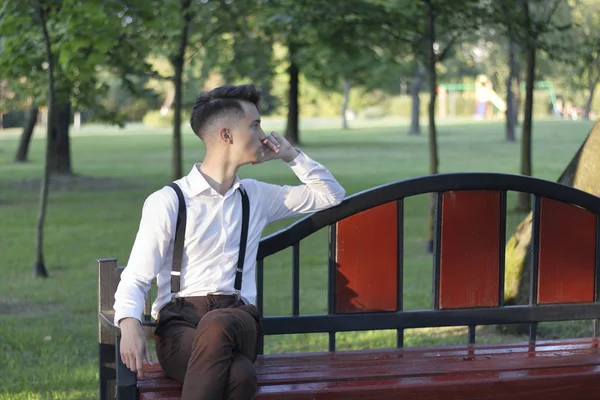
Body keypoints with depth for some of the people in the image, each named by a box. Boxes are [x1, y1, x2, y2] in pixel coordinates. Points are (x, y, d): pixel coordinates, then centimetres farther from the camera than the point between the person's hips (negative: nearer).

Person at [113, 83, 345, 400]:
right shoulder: (167, 202, 3)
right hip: (179, 321, -3)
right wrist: (129, 323, -22)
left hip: (237, 318, 3)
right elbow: (135, 279, -1)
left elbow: (332, 195, 30)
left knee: (217, 326, -39)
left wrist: (291, 156, 16)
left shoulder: (256, 197, 19)